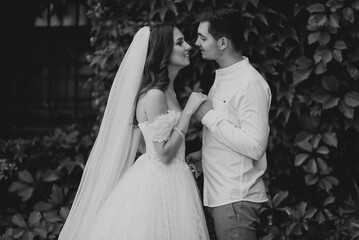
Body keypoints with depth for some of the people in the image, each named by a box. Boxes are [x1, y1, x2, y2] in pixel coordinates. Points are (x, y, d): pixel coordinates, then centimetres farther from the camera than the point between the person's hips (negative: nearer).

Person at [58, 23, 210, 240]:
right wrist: (188, 111, -16)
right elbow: (164, 153, -19)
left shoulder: (167, 91, 11)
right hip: (157, 184, -9)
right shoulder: (154, 95, -17)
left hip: (172, 180, 9)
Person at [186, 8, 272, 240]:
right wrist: (202, 154, 10)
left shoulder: (250, 83, -16)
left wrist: (210, 116, -17)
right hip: (219, 195, 9)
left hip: (237, 199, -9)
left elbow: (255, 147, -22)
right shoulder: (222, 77, 13)